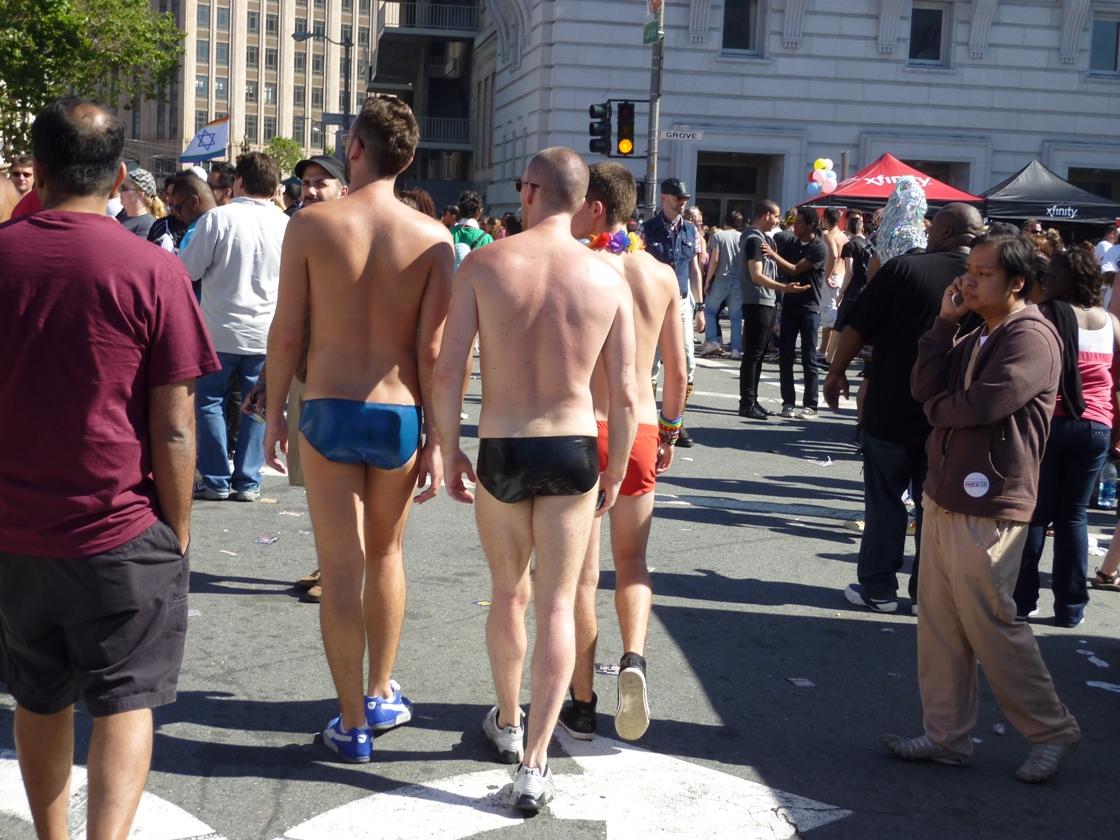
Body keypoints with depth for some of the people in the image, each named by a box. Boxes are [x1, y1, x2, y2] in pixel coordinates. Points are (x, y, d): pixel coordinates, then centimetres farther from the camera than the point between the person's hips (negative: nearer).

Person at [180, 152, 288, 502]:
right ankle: (247, 481, 11)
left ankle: (216, 481, 10)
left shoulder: (218, 218, -11)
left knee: (210, 401, 10)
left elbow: (189, 269, -6)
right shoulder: (286, 225, -2)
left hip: (221, 329, -2)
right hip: (266, 331, 3)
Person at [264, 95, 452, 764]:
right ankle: (382, 694, 33)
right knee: (386, 555, 21)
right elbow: (432, 350, -7)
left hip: (329, 411, -2)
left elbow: (287, 333, -5)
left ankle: (353, 724, 12)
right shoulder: (432, 238, -4)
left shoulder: (311, 224, -6)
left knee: (341, 569, 5)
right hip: (400, 416, 2)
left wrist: (276, 412, 8)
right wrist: (436, 440, -2)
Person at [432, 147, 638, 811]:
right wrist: (615, 474, 9)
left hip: (501, 451, 0)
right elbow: (625, 395, -4)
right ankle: (534, 765, 5)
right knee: (557, 605, 8)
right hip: (575, 451, 0)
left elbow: (448, 371, -10)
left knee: (509, 594, 21)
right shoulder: (608, 279, -4)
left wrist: (450, 454, 3)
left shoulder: (485, 264, -8)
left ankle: (508, 724, 41)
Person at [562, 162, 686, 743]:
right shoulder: (661, 275, 3)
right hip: (641, 430, 4)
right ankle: (633, 657, -6)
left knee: (582, 571, 7)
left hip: (585, 430, -3)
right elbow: (677, 373, 8)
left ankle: (582, 706, 15)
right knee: (632, 561, 19)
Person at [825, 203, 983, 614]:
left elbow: (858, 328, -9)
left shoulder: (904, 268, -10)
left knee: (884, 499, 8)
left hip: (892, 409, -3)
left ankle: (878, 588, 11)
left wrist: (836, 371, 5)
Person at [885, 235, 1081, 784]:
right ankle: (947, 736, 21)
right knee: (939, 626, 11)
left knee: (991, 627, 0)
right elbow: (927, 388, 5)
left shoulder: (1031, 337, -14)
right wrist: (945, 323, -1)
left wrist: (939, 407, -3)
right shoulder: (976, 338, 16)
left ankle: (1053, 732, 18)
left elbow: (979, 405, -23)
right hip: (944, 500, 9)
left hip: (986, 511, -9)